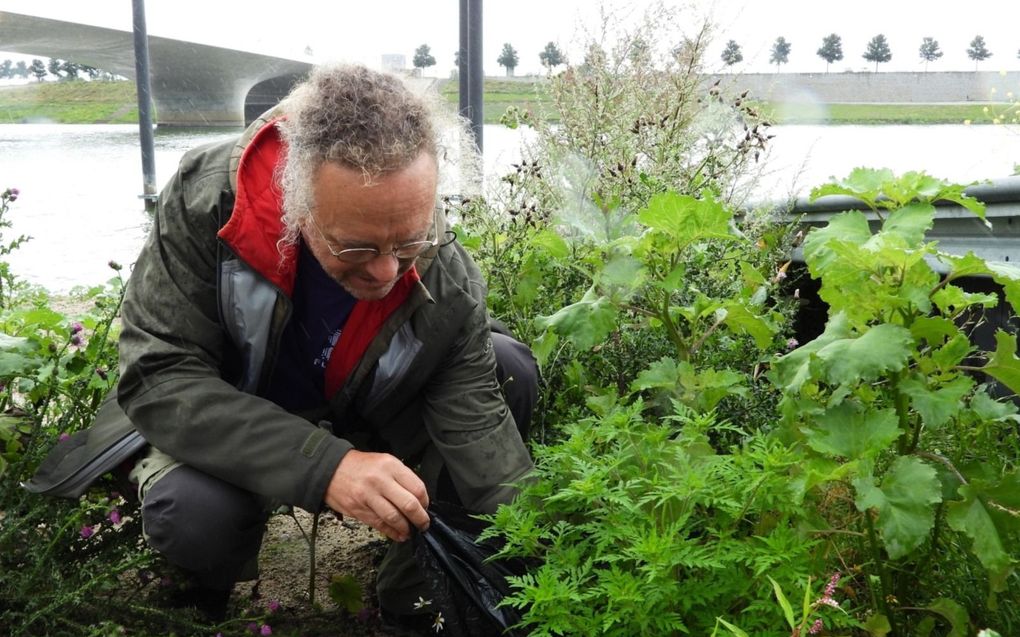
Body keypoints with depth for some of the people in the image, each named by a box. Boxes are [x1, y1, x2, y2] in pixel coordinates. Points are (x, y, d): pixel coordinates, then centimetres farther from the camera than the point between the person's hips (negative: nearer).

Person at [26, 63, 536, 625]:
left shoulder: (448, 282, -25)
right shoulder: (206, 198, -30)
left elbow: (477, 426, -21)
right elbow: (158, 378, -31)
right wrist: (323, 466, -44)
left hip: (364, 423, 3)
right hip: (219, 425, -2)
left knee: (511, 372, -15)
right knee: (194, 512, -36)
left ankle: (410, 593, -1)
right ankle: (197, 609, 3)